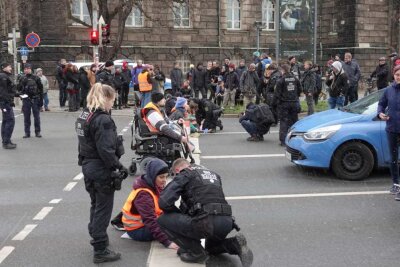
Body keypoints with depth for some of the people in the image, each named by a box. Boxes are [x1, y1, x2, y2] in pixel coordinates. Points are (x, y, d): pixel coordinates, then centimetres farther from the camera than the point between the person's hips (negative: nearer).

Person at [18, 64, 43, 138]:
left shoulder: (36, 78, 1)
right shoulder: (22, 78, 5)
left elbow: (41, 89, 2)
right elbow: (19, 88, 9)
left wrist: (41, 100, -2)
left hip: (35, 99, -1)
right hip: (26, 100, 1)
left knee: (37, 116, 3)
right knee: (26, 117, 5)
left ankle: (37, 132, 12)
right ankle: (27, 132, 11)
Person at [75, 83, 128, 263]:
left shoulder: (84, 115, 7)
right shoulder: (103, 119, -21)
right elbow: (106, 150, -26)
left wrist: (85, 161, 17)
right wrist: (119, 168, -17)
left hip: (88, 167, 9)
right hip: (102, 170, -9)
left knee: (96, 205, 24)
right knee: (103, 209, 2)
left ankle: (95, 236, 41)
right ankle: (100, 251, 9)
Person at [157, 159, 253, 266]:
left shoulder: (184, 175, 7)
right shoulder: (213, 173, 28)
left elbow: (164, 202, -4)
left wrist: (180, 214, 15)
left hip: (207, 222, -8)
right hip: (227, 222, 8)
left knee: (163, 220, 5)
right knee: (211, 247, 38)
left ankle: (196, 252, 6)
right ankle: (235, 244, 8)